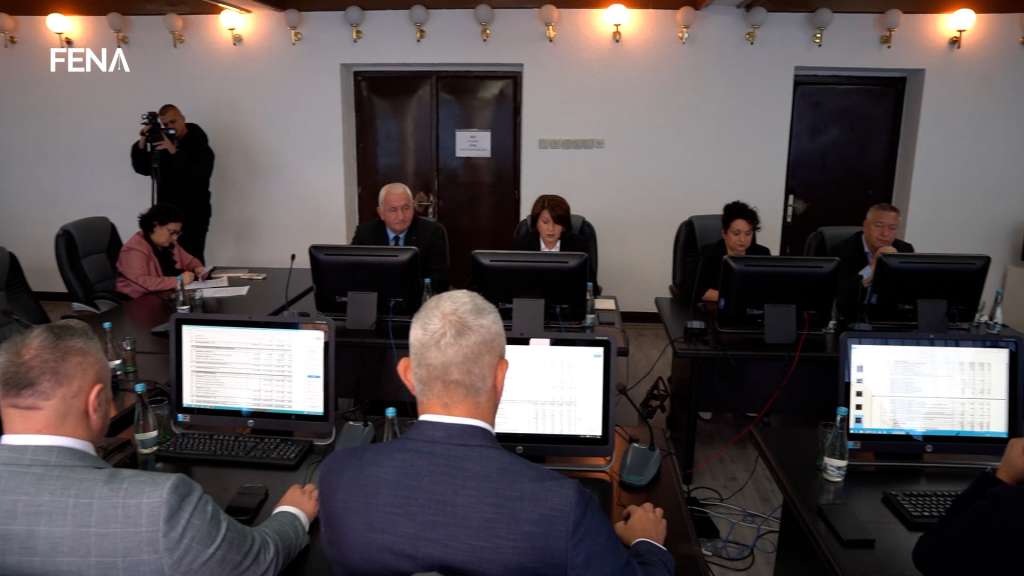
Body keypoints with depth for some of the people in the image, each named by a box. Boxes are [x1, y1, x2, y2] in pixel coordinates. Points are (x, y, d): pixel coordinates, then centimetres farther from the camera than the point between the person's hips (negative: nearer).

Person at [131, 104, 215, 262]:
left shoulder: (199, 145, -5)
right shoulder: (161, 143, 10)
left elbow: (201, 173, -22)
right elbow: (143, 169, 8)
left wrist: (174, 151, -28)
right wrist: (141, 144, -7)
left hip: (193, 214, -5)